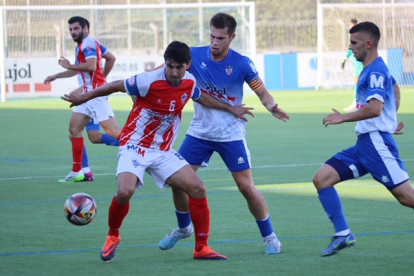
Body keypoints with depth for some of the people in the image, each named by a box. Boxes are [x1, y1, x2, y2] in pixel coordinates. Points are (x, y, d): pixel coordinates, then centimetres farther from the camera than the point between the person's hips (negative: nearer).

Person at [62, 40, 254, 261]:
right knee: (125, 191, -28)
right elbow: (115, 86, -7)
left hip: (163, 152, 5)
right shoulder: (149, 81, -22)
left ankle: (201, 248, 7)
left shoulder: (189, 82, -3)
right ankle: (112, 236, 2)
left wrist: (230, 108, 26)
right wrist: (85, 97, -1)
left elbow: (201, 97, 21)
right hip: (135, 146, -5)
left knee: (198, 189, -7)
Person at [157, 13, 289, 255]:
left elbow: (262, 92, -7)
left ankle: (270, 237, 13)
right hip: (200, 132, 3)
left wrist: (273, 108, -24)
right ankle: (184, 228, 28)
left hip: (231, 134, -3)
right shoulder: (195, 56, -9)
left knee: (247, 187, -6)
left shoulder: (242, 64, -14)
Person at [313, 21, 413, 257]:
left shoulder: (376, 71, -13)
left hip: (377, 142, -10)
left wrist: (342, 118, -18)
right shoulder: (373, 69, 16)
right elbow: (395, 91, 37)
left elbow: (374, 108, -27)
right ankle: (343, 235, -1)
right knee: (322, 179, 0)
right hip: (364, 143, 10)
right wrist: (390, 121, 36)